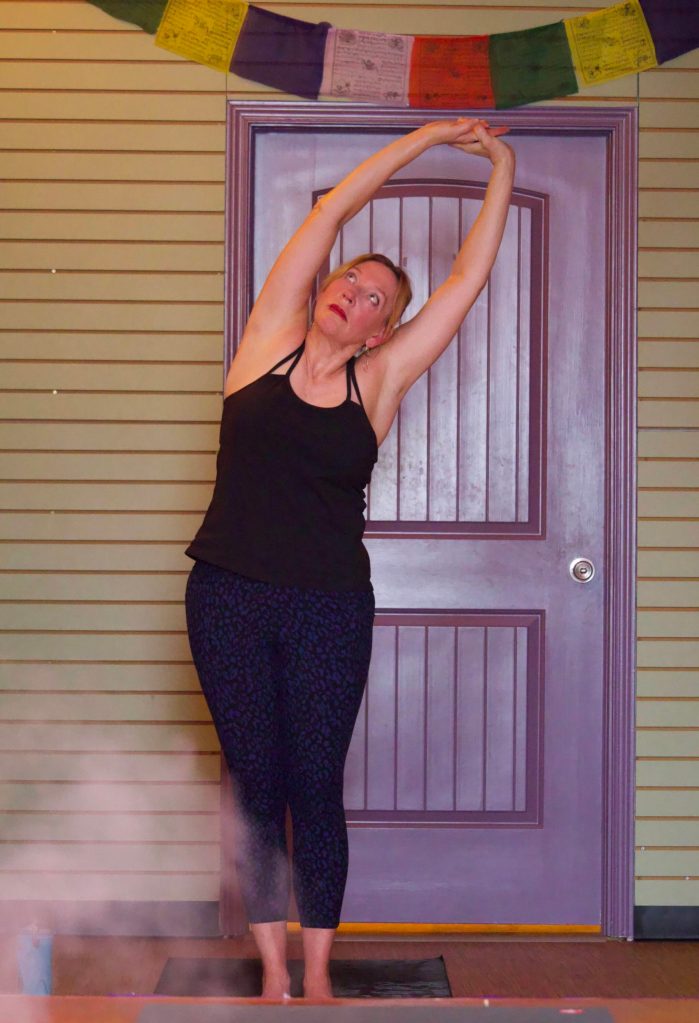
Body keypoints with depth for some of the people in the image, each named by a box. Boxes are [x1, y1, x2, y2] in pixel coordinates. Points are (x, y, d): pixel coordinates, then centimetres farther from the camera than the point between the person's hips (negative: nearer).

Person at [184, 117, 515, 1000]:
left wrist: (502, 171, 9)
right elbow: (332, 211, 1)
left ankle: (317, 971, 17)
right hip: (229, 597, 0)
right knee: (255, 786, 5)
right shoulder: (271, 340, 3)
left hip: (329, 609, 0)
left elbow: (467, 278, 6)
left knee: (316, 789, 5)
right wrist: (425, 137, 4)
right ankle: (273, 972, 15)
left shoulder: (379, 381, 4)